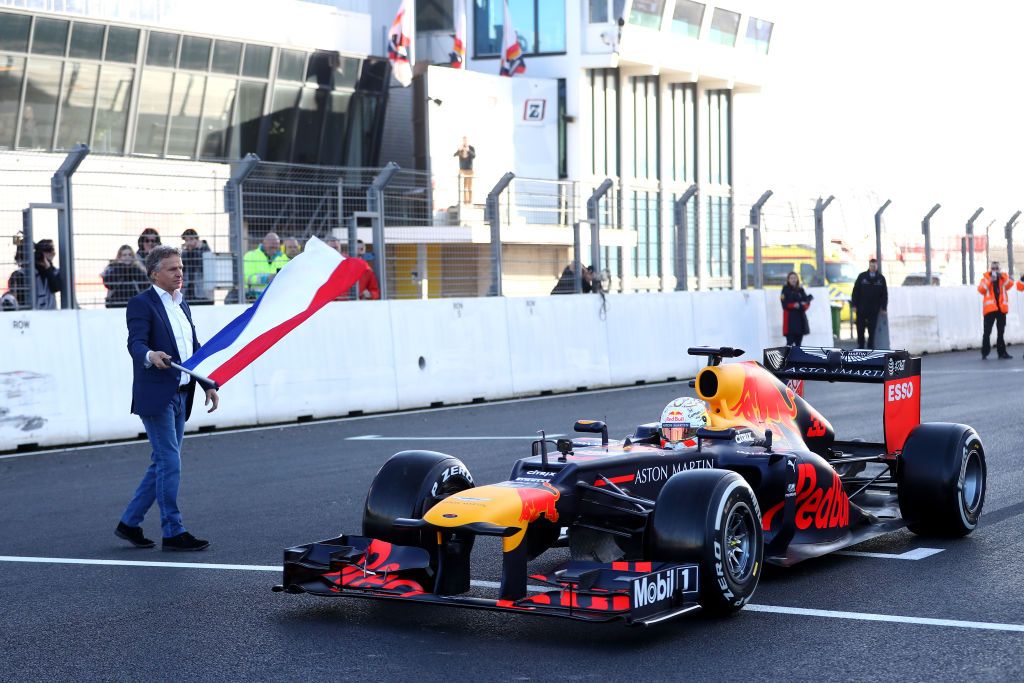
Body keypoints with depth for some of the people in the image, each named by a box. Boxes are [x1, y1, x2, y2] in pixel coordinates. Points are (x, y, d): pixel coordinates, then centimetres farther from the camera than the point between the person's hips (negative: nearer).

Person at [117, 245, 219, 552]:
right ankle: (173, 532, 0)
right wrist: (151, 356, -43)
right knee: (170, 463, -7)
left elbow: (194, 348, 20)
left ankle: (129, 523, 21)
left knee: (163, 463, 12)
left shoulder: (182, 304, 17)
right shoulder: (141, 304, -8)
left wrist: (208, 384, 11)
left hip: (181, 396, 8)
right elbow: (135, 343, -21)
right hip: (156, 396, -8)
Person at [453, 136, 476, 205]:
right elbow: (454, 155, -9)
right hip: (462, 169, 3)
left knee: (469, 185, -6)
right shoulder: (460, 148, 3)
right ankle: (465, 200, 3)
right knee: (463, 185, 1)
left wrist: (468, 151, -37)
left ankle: (470, 200, -5)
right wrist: (459, 150, -28)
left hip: (469, 169, -3)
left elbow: (474, 156, -21)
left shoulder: (472, 148, -5)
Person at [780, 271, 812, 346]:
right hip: (790, 318, -5)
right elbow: (785, 304, -8)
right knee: (790, 342, -12)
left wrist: (803, 305, -14)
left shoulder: (800, 290, 13)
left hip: (801, 317, 5)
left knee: (798, 341, 7)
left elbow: (807, 302, 6)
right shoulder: (785, 290, 1)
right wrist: (794, 305, -16)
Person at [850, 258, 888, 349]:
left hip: (874, 309, 0)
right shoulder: (862, 276, 1)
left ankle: (870, 346, 11)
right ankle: (860, 345, 12)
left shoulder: (881, 278, 4)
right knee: (860, 328, 3)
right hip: (861, 307, 0)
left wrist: (883, 307, 0)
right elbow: (855, 291, 1)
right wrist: (854, 305, -5)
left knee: (872, 328, 3)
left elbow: (884, 294, 5)